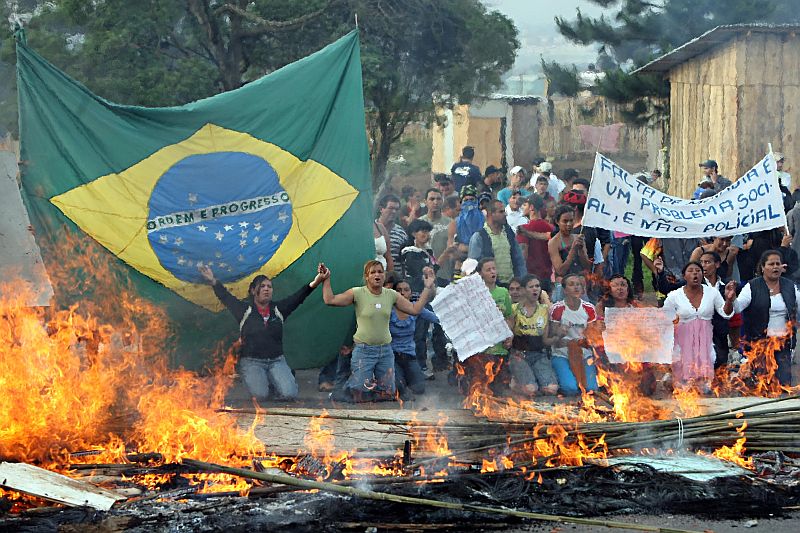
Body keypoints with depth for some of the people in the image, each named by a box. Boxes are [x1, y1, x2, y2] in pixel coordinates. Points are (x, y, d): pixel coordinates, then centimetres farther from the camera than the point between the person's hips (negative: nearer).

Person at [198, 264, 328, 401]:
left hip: (276, 360, 2)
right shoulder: (245, 309, 2)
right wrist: (213, 281, -21)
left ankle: (273, 382, 15)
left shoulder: (278, 309, 8)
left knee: (289, 394, -19)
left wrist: (315, 282, -18)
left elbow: (298, 297, -2)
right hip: (251, 362, -2)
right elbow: (226, 297, -5)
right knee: (260, 395, -25)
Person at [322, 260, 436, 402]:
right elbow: (330, 300, -11)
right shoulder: (358, 293, -7)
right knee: (361, 393, -6)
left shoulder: (391, 295, 4)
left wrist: (428, 288, 0)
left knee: (387, 393, 6)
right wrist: (326, 280, -18)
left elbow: (415, 309, 4)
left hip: (385, 350, 4)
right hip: (363, 349, -4)